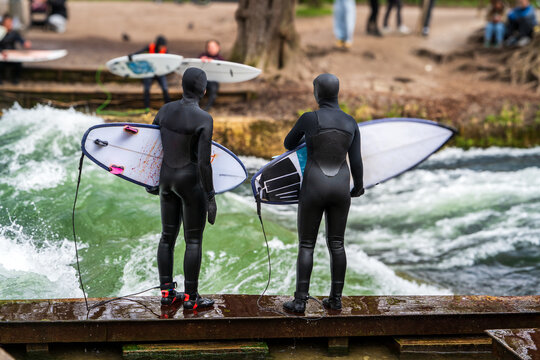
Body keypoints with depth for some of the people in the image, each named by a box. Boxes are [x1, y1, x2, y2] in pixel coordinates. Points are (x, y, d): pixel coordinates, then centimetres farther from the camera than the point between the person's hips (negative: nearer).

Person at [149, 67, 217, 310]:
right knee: (194, 241, 5)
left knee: (168, 236, 15)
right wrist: (210, 198, -13)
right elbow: (204, 162, -21)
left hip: (167, 178, 7)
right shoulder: (204, 119, -19)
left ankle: (166, 292, 24)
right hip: (191, 182, -6)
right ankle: (190, 297, 12)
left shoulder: (166, 110, 0)